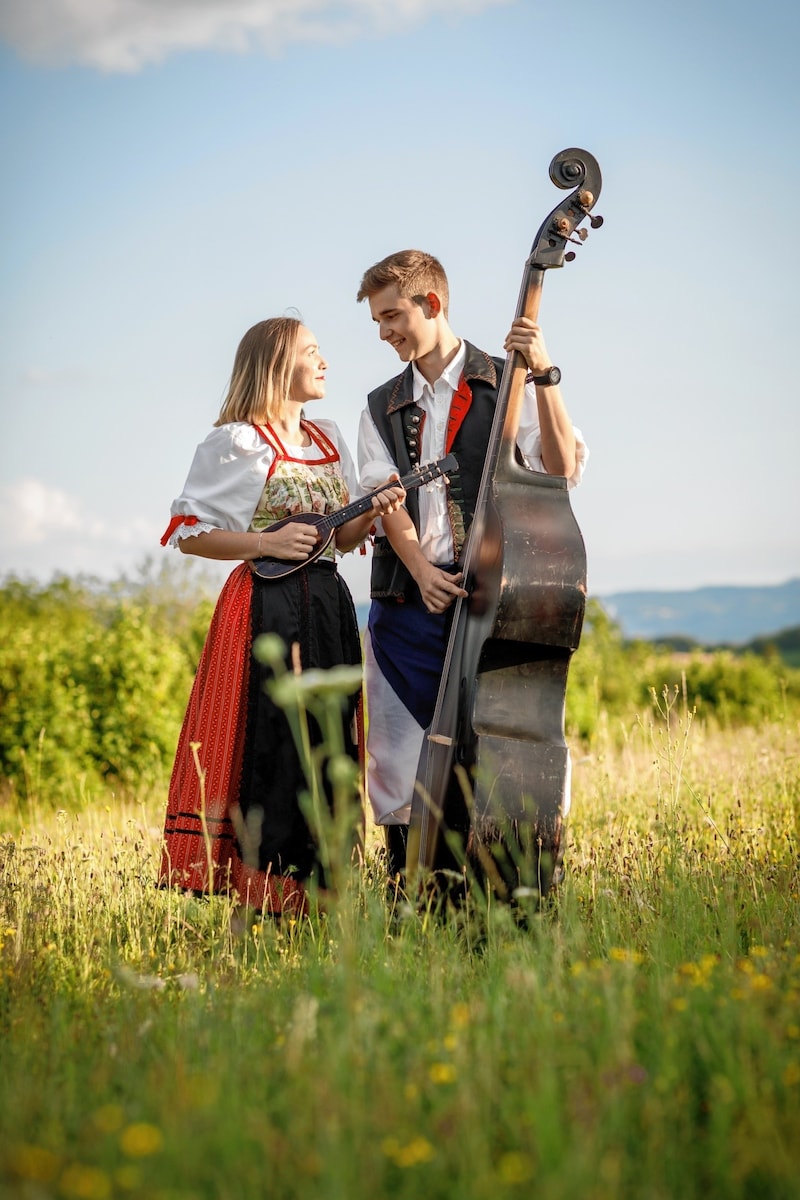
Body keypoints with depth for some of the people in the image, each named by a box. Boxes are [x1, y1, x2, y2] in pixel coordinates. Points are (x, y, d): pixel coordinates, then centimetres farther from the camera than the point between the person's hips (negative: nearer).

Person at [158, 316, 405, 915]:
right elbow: (188, 533, -7)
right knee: (269, 747, -8)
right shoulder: (236, 443, -5)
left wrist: (375, 513, -1)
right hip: (266, 610, -7)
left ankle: (311, 891, 13)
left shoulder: (329, 439, 16)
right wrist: (267, 542, -17)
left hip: (328, 606, 7)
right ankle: (260, 896, -3)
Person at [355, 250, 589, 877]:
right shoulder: (382, 409, 17)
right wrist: (421, 571, -14)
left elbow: (562, 471, -9)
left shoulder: (507, 385, 5)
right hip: (408, 599, 4)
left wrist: (544, 376, -18)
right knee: (400, 760, 1)